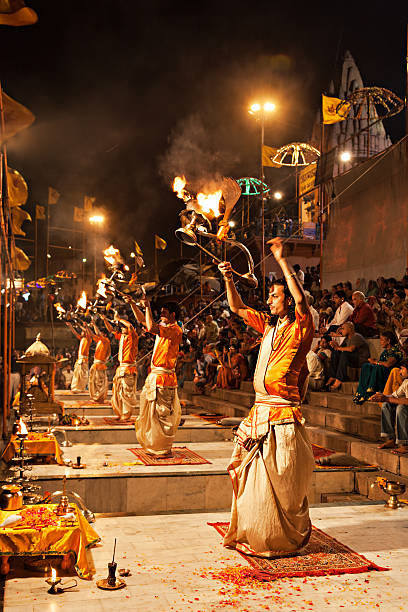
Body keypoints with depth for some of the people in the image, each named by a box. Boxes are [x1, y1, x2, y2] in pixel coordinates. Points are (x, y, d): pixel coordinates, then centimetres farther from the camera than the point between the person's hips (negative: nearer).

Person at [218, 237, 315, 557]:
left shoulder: (300, 329, -7)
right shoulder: (268, 326, 13)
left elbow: (301, 299, -25)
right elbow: (238, 307, 20)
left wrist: (282, 260, -24)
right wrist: (229, 279, 6)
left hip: (283, 416, -7)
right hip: (259, 411, 7)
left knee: (281, 484, 1)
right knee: (251, 478, 13)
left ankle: (286, 539, 17)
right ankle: (252, 535, 27)